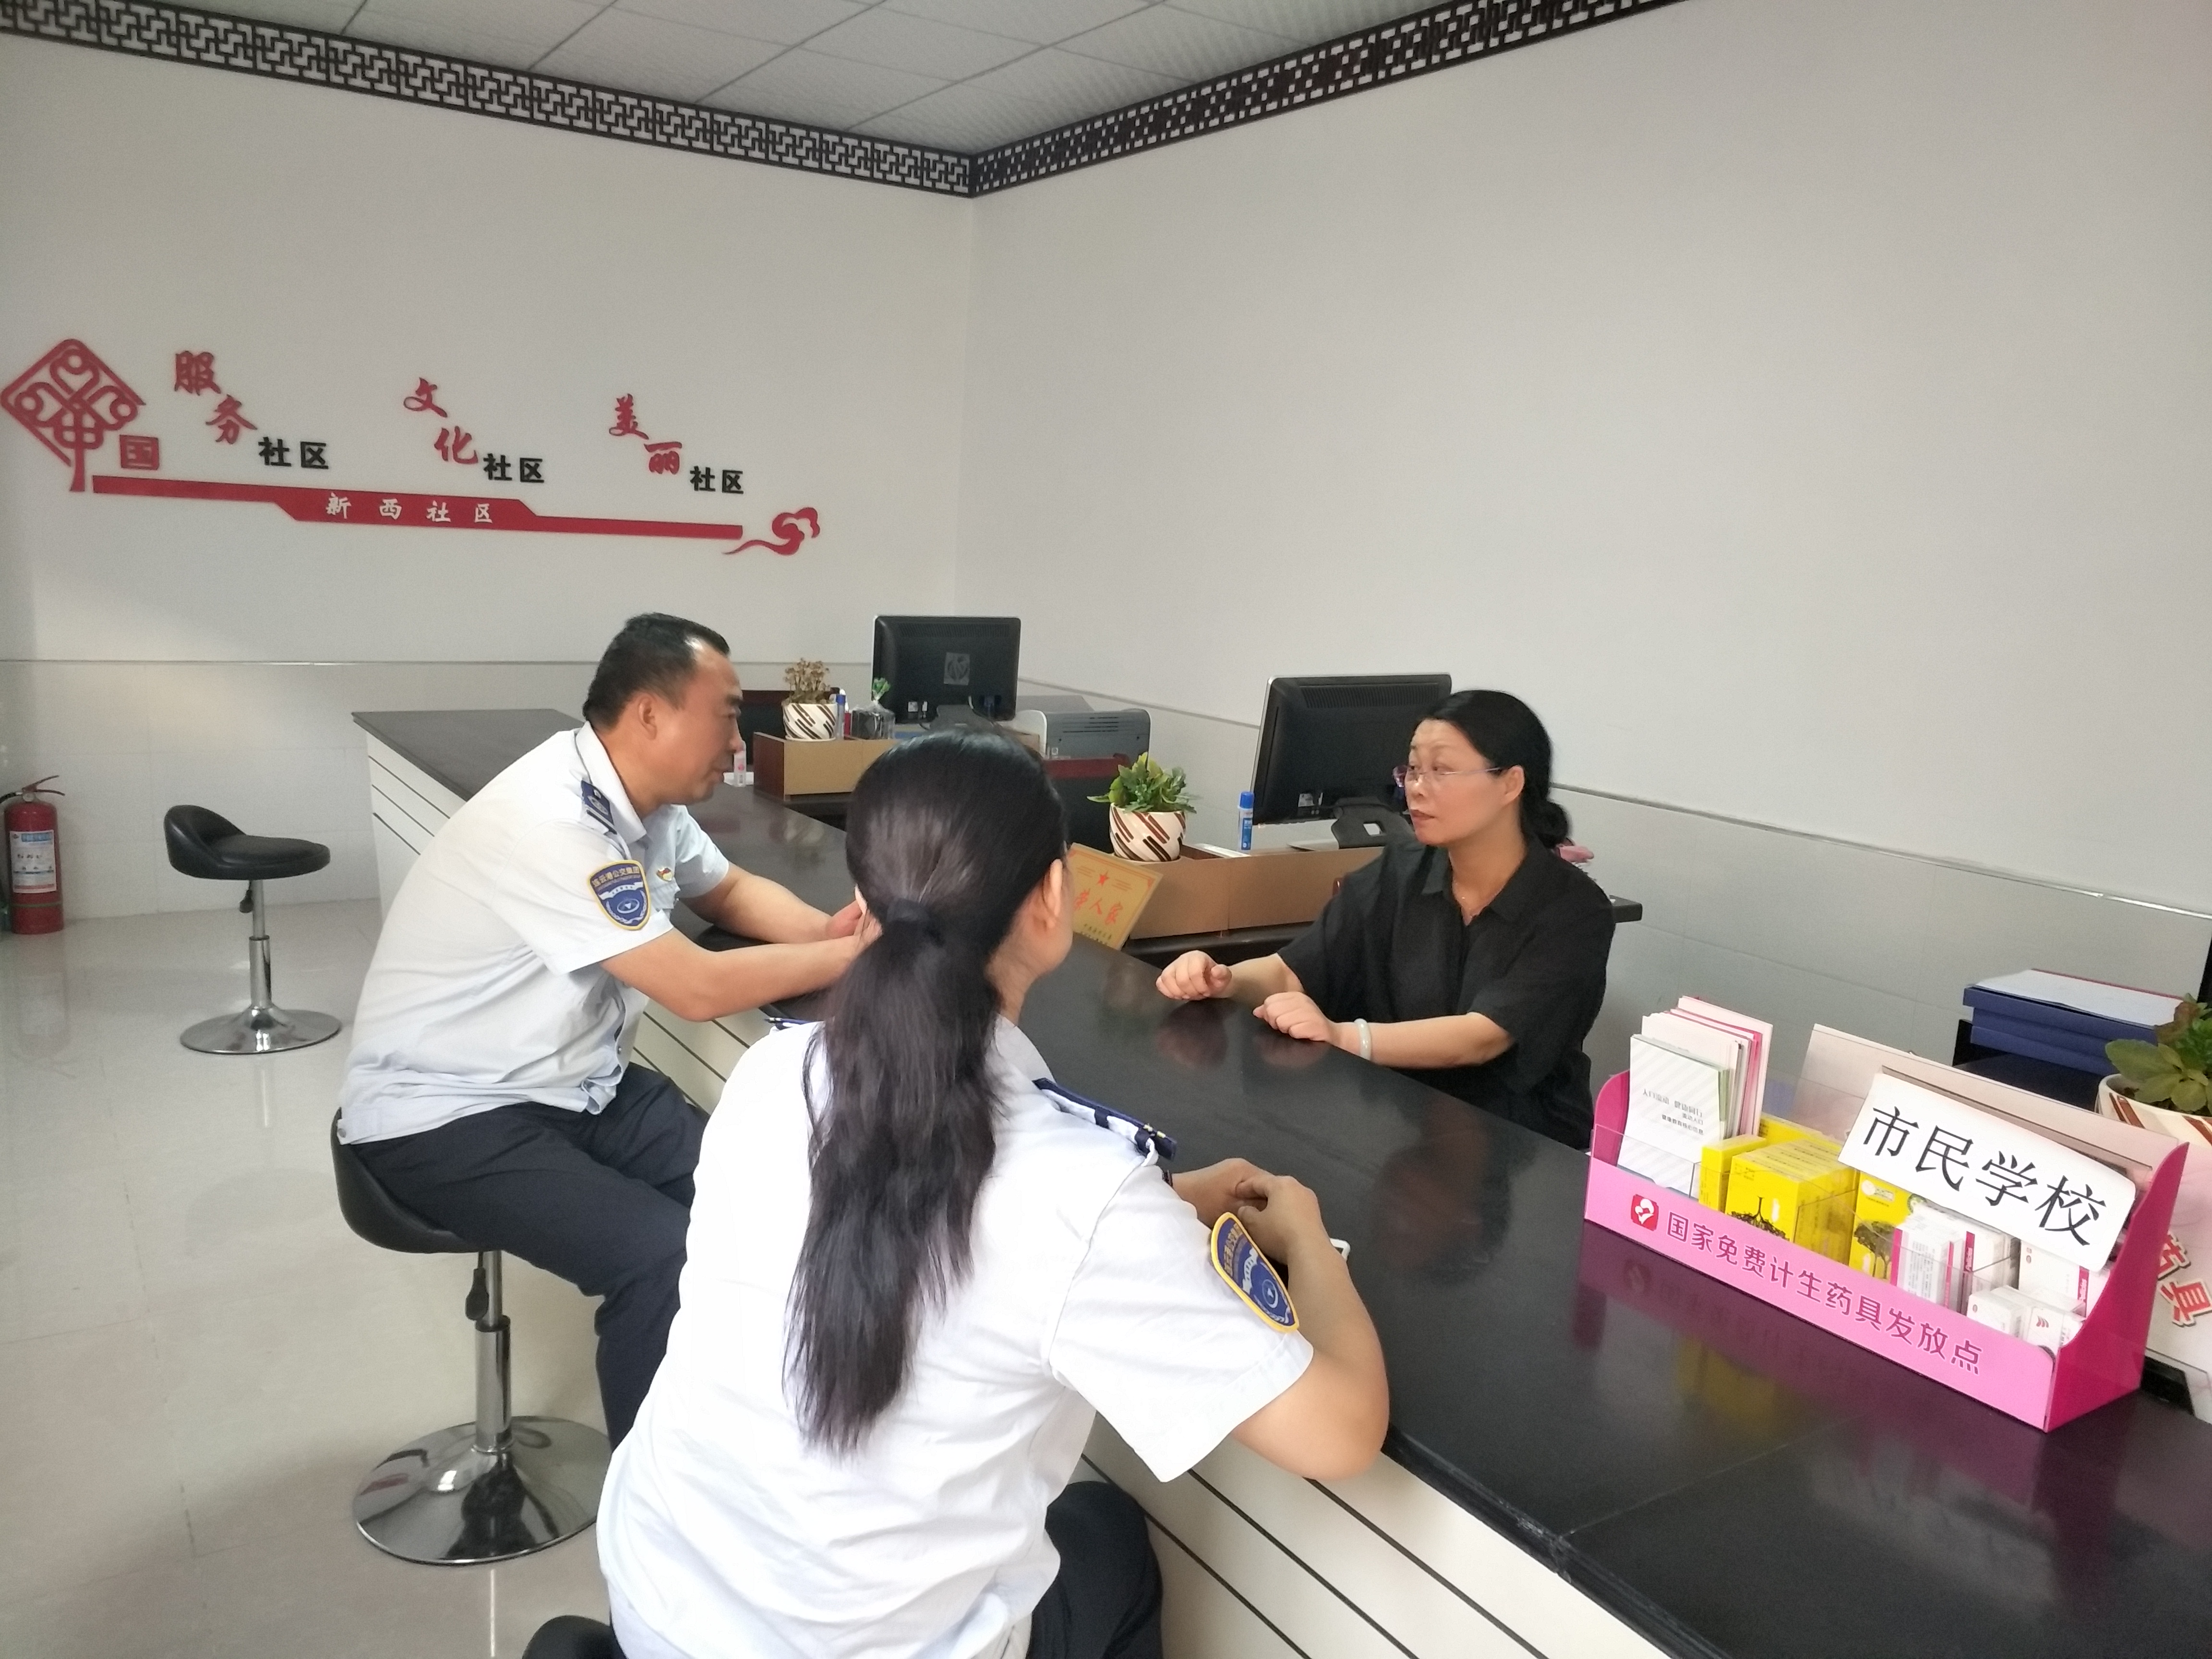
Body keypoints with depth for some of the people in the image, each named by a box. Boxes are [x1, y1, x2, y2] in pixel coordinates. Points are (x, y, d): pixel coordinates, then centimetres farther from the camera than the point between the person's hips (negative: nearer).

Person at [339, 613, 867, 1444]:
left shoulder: (646, 797, 0)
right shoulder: (549, 821, -27)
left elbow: (731, 890, 17)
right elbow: (700, 987, -27)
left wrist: (828, 930, -4)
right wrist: (854, 955, -17)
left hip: (574, 1086, 8)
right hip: (449, 1117, -8)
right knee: (663, 1255, -26)